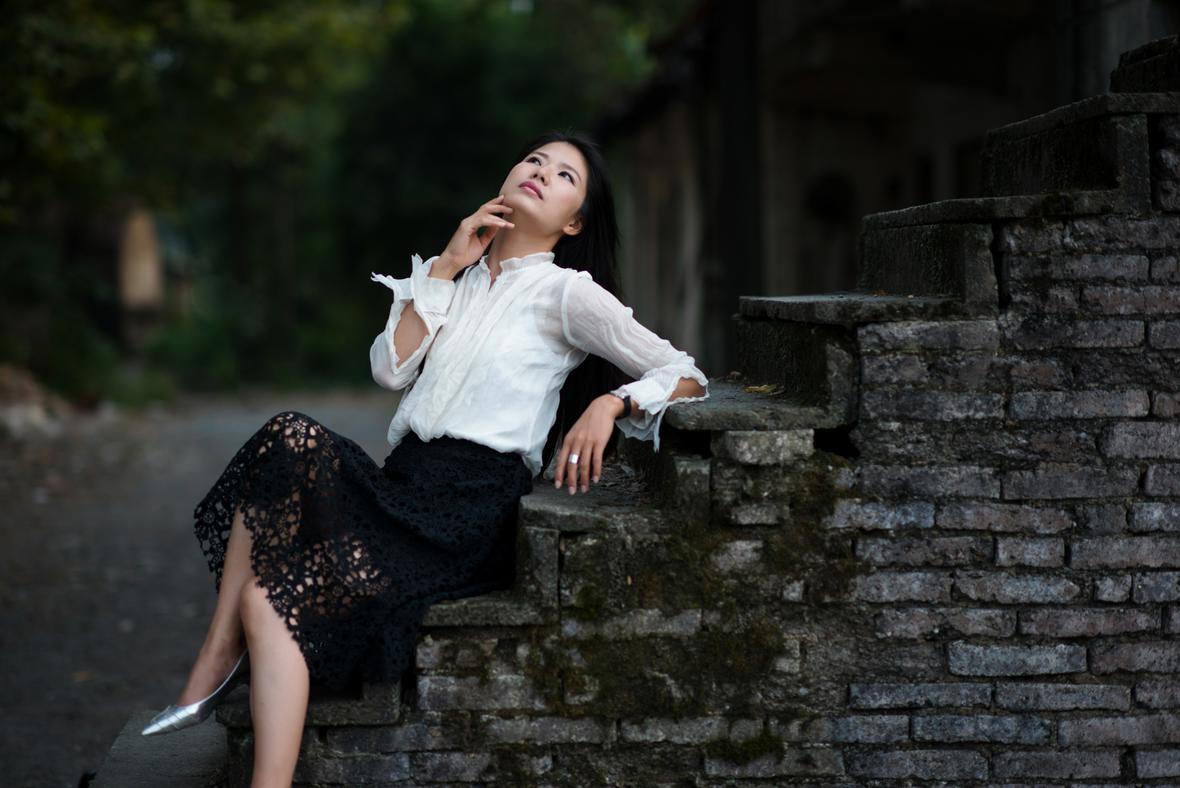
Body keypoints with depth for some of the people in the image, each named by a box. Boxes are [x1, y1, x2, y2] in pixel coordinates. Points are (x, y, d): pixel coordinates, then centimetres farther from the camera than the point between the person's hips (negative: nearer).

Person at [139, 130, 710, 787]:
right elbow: (390, 369, 7)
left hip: (469, 513, -6)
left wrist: (612, 401, -18)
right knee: (294, 440, -26)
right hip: (404, 486, 6)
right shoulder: (452, 277, 22)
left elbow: (689, 378, 1)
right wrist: (445, 269, 4)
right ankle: (220, 658, -24)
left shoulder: (566, 292, 4)